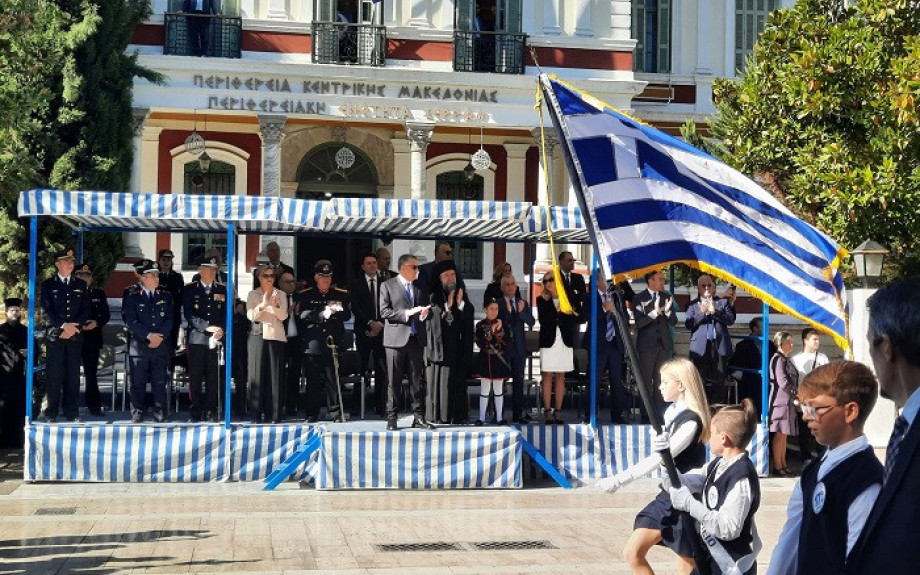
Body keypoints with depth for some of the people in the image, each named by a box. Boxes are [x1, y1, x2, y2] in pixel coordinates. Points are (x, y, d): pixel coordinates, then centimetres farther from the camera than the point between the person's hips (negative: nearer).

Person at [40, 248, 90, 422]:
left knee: (73, 375, 1)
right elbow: (46, 310, -2)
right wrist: (63, 326, -14)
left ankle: (72, 412, 5)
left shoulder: (81, 285, 14)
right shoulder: (48, 285, 7)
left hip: (75, 336, 2)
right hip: (55, 336, -2)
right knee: (54, 375, -4)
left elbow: (86, 310, 9)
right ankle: (52, 413, 1)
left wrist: (73, 326, -7)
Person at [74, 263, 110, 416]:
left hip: (92, 338, 2)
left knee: (91, 373, 3)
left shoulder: (98, 293, 11)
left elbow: (106, 315, 9)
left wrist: (96, 323, -10)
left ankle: (94, 406, 6)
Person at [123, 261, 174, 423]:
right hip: (139, 346, -2)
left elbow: (170, 319, 6)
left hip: (161, 345, 2)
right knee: (138, 381, 0)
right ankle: (137, 413, 7)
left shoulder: (166, 296, 13)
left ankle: (160, 413, 7)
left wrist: (160, 336, -8)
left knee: (160, 381, 1)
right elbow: (131, 321, -4)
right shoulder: (132, 297, 6)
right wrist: (149, 335, -12)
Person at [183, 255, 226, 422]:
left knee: (213, 377, 0)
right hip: (196, 338, -2)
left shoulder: (222, 290, 15)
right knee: (195, 377, -2)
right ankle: (195, 412, 3)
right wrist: (207, 327, -13)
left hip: (216, 339, 2)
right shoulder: (190, 290, 6)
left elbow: (226, 314, 13)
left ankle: (210, 411, 6)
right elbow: (189, 314, -3)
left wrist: (221, 330, -6)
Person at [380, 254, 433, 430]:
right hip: (396, 339, -4)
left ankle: (419, 417, 9)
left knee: (417, 380, 4)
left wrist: (424, 314, -3)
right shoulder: (388, 286, 3)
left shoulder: (420, 288, 17)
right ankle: (391, 418, 5)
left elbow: (426, 309, 21)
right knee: (393, 381, -1)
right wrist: (407, 313, -16)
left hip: (416, 338, 4)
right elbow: (384, 311, -7)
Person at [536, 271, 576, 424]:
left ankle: (558, 410, 5)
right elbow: (543, 320, -6)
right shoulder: (542, 300, 6)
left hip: (565, 341, 1)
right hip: (548, 341, -1)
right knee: (547, 376, -3)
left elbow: (574, 320, 3)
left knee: (560, 376, 3)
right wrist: (557, 311, -12)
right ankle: (547, 410, -1)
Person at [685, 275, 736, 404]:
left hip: (719, 346, 0)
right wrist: (701, 313, -13)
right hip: (701, 347, 0)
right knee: (701, 381, -1)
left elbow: (731, 320, 1)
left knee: (719, 380, 0)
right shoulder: (693, 305, 12)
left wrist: (715, 312, -12)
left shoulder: (723, 302, 13)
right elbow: (688, 324, 0)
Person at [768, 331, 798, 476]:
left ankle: (783, 464, 16)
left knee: (784, 435, 11)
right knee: (779, 434, -6)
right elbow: (783, 382, -17)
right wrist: (797, 394, -6)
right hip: (780, 400, -9)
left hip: (788, 401, 9)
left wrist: (795, 396, 6)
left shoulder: (785, 360, 17)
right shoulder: (778, 359, -12)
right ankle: (777, 466, -2)